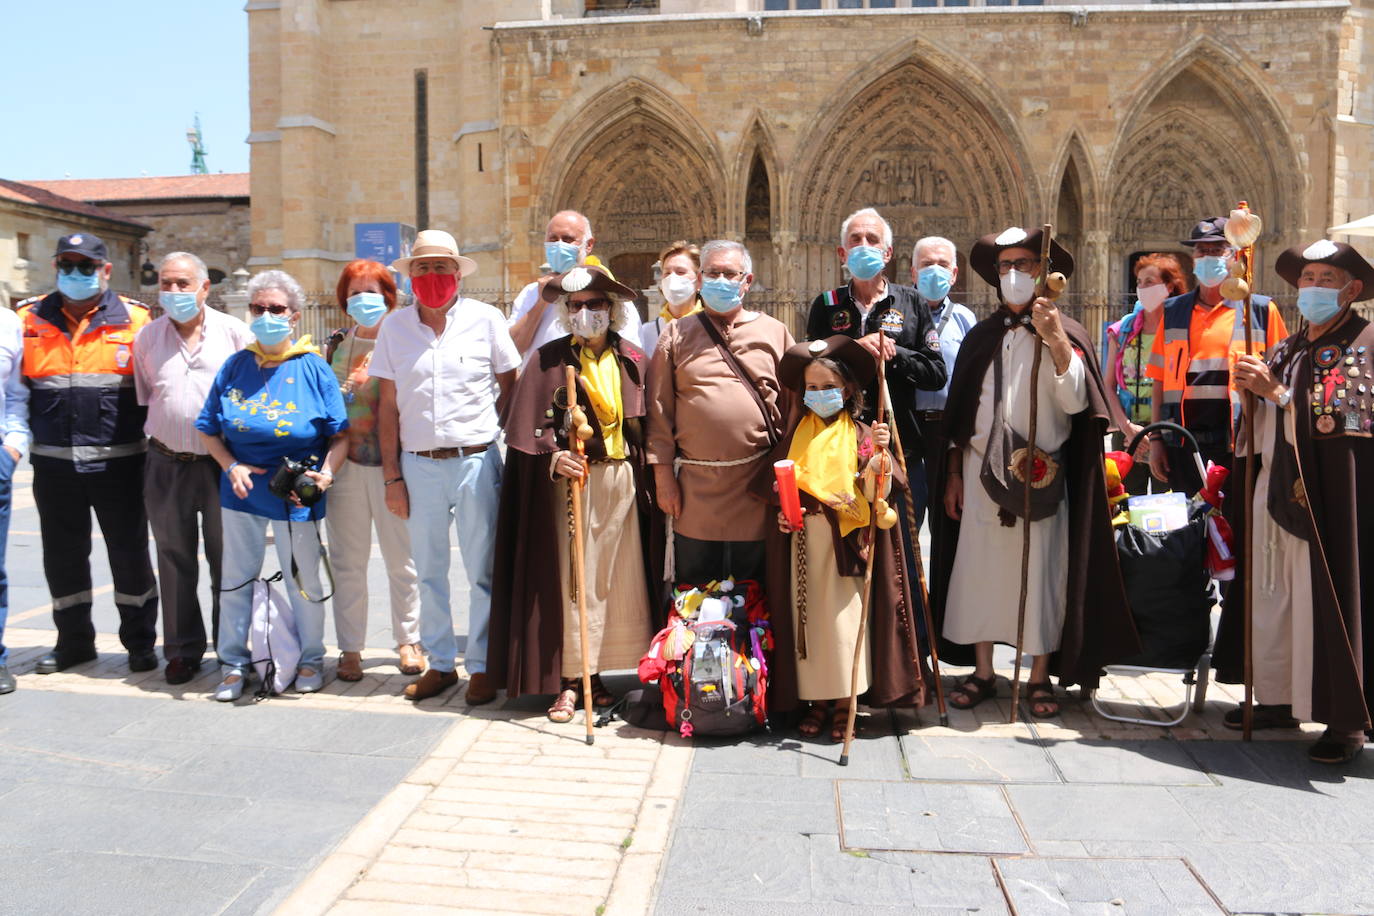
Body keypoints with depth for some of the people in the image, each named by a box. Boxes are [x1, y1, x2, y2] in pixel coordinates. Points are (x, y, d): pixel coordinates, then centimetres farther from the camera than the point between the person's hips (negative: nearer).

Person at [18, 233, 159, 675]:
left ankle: (140, 642, 20)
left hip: (119, 461, -3)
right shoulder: (29, 319, 7)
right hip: (54, 462, 3)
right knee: (63, 555, 12)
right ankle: (74, 640, 29)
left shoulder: (136, 319, 0)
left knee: (130, 553, 6)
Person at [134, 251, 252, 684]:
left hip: (222, 465, -2)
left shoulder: (234, 332, -1)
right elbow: (142, 398, 16)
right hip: (166, 465, 3)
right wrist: (157, 439, 9)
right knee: (175, 560, 10)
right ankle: (183, 650, 22)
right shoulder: (147, 337, 7)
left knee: (227, 560, 6)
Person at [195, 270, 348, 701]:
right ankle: (234, 663, 26)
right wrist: (232, 466, -8)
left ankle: (310, 660, 26)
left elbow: (339, 435, -4)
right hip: (243, 487, 3)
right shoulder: (235, 367, 4)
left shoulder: (314, 368, -4)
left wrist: (325, 473, -19)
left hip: (296, 493, -3)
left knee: (303, 581, 8)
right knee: (236, 577, 12)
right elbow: (208, 429, 7)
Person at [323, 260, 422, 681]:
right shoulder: (337, 343, 11)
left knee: (402, 559, 5)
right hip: (345, 465, 3)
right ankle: (350, 649, 17)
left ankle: (408, 641, 20)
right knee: (347, 562, 7)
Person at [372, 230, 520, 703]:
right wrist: (392, 476, 3)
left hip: (476, 461, -2)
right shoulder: (395, 326, 5)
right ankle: (440, 664, 25)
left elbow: (511, 387, 7)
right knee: (428, 572, 11)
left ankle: (482, 666, 17)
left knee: (481, 572, 3)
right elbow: (387, 405, 6)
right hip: (418, 465, 2)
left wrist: (488, 428, 1)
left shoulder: (485, 319, 0)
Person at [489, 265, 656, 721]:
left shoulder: (632, 361, 8)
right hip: (572, 479, -3)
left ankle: (594, 675, 19)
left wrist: (649, 479, 0)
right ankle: (569, 681, 6)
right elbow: (534, 426, -6)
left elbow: (645, 427, 8)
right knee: (572, 578, -2)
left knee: (617, 577, 6)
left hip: (622, 481, 3)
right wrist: (554, 458, -24)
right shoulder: (550, 360, 0)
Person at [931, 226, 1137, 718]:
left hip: (1040, 475, -3)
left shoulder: (1065, 334, 0)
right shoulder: (981, 336, 11)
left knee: (1040, 573, 1)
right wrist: (953, 472, 10)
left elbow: (1075, 401, -15)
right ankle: (982, 672, 17)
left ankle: (1040, 677, 15)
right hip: (981, 471, 3)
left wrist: (1056, 341, -25)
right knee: (979, 569, 5)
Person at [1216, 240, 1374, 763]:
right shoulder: (1288, 350, 17)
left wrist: (1275, 390, -14)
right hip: (1279, 488, 6)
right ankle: (1279, 699, 19)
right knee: (1276, 596, 8)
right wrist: (1252, 388, 2)